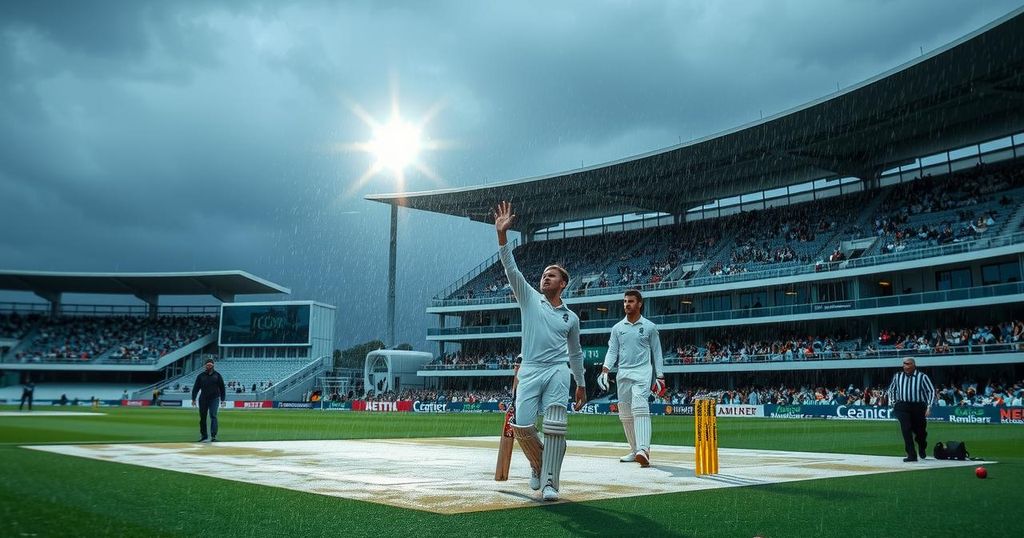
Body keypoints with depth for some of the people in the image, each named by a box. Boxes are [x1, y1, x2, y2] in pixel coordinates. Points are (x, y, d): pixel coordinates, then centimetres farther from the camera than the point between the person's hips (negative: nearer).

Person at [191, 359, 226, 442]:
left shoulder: (217, 375, 6)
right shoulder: (201, 375, 7)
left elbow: (222, 387, 8)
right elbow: (196, 387, 7)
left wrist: (222, 399, 3)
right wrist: (193, 399, -2)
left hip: (214, 399, -2)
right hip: (203, 399, 2)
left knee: (213, 416, -13)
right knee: (202, 417, 7)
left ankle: (213, 435, -17)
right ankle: (203, 436, 18)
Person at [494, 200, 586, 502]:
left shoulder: (571, 317, 16)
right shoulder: (530, 298, 10)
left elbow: (575, 352, 26)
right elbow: (510, 268, -2)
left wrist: (581, 384, 26)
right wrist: (502, 234, -14)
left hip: (558, 372, 1)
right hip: (530, 371, 0)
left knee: (555, 428, -13)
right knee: (522, 427, -10)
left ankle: (550, 483, -8)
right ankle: (538, 464, 20)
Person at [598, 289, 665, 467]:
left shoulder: (650, 327, 5)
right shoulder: (617, 328, 12)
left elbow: (657, 353, 7)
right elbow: (612, 351, 8)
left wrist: (660, 377, 1)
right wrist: (605, 370, -8)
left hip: (642, 372, -4)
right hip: (623, 374, 5)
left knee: (640, 408, -23)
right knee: (625, 414, 5)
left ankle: (643, 449, -33)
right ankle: (635, 451, 16)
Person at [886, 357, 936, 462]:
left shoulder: (922, 377, -4)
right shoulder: (898, 376, 6)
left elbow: (932, 391, -1)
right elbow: (891, 389, 21)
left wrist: (929, 407, -7)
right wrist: (893, 403, 15)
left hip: (918, 407, -1)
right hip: (902, 407, 1)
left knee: (920, 431, 11)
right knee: (906, 429, -13)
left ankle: (922, 449, 42)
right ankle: (911, 455, -10)